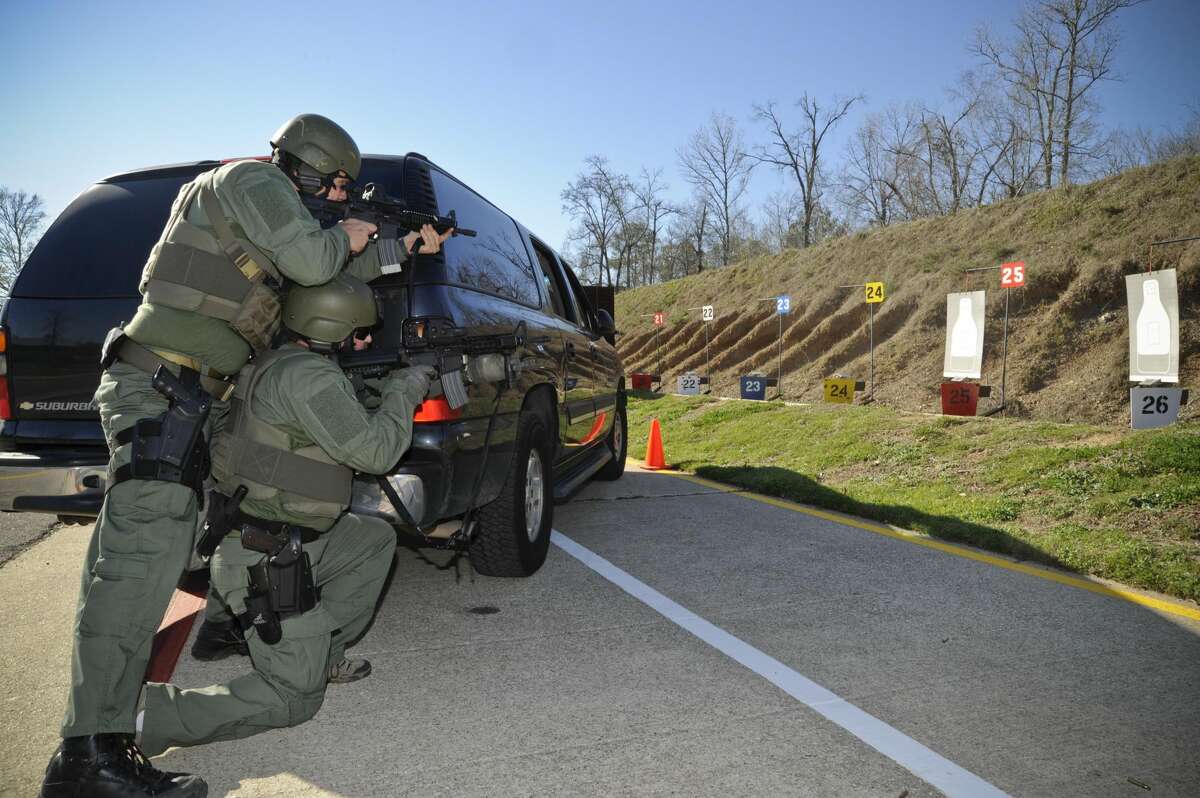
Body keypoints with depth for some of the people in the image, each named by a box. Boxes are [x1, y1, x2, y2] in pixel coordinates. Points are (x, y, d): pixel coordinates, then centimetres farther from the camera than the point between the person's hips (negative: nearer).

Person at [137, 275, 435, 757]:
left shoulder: (277, 364, 8)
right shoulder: (306, 376, -22)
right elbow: (375, 451, -19)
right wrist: (405, 390, -6)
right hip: (266, 560, -9)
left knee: (376, 541, 22)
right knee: (293, 699, 1)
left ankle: (322, 653, 24)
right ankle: (152, 718, -6)